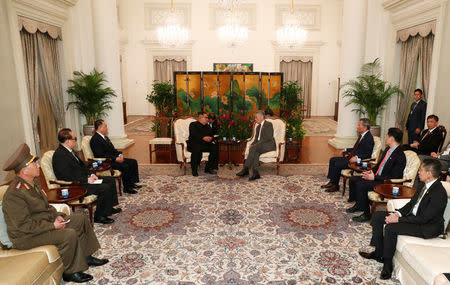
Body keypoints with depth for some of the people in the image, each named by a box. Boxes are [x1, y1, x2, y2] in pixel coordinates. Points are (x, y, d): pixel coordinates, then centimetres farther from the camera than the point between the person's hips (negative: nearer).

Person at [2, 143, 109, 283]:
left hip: (45, 220, 10)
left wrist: (56, 215, -1)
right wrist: (52, 225, -21)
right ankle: (69, 272, -6)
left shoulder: (32, 183, 3)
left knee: (81, 219, 6)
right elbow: (24, 226, -27)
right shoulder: (14, 195, -27)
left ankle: (86, 257, 14)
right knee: (69, 235, -27)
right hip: (26, 236, -10)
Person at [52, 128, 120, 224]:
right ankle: (98, 216, -5)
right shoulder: (60, 155, -22)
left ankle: (109, 208, 22)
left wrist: (91, 174, 4)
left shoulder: (69, 150, 10)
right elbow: (68, 178, -26)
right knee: (105, 188, -23)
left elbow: (81, 165, 20)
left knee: (110, 180, 10)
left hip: (83, 178, 11)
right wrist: (87, 180, -20)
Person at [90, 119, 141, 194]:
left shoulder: (105, 137, 15)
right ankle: (126, 188, -13)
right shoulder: (95, 140, -15)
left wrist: (119, 155, 0)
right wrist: (115, 159, -23)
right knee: (125, 167, -28)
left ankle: (131, 183, 2)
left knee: (133, 162, -1)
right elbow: (101, 155, -22)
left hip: (114, 158, 10)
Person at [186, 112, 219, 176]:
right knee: (196, 149, -38)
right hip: (195, 144, -5)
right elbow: (194, 134, -12)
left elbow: (212, 135, 15)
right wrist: (203, 138, -27)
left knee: (215, 147, -21)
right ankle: (194, 170, -24)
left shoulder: (208, 126, 26)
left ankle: (209, 168, -11)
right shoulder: (193, 125, 6)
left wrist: (211, 138, -10)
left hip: (206, 144, 6)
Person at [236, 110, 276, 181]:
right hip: (260, 145, 7)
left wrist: (255, 145, -20)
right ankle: (255, 173, -37)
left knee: (253, 149, -30)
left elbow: (268, 138, -16)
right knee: (255, 152, -27)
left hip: (269, 145, -7)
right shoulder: (258, 127, 23)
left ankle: (246, 169, -28)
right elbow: (256, 139, 20)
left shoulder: (268, 124, -4)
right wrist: (252, 144, -3)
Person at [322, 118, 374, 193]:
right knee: (332, 160, 5)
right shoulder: (362, 135, 13)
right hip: (351, 157, 10)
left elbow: (368, 154, -21)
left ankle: (335, 186, -4)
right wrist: (346, 150, 17)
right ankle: (331, 181, 6)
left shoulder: (369, 138, -16)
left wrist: (357, 157, -31)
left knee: (338, 164, -21)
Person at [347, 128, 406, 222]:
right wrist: (371, 171, 3)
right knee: (353, 179, 5)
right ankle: (358, 205, 19)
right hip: (376, 176, 10)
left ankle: (366, 214, -11)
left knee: (361, 185, -26)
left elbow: (393, 177, -22)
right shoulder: (387, 149, 9)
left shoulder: (400, 156, -20)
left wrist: (374, 177, -21)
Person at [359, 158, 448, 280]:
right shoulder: (426, 185, 3)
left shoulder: (439, 193, -26)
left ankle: (387, 263, -9)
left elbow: (424, 218, -26)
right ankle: (379, 252, 10)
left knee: (391, 228, -29)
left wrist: (398, 219, -23)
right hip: (413, 216, 10)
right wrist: (398, 213, -5)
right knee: (377, 215, 2)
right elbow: (412, 203, 11)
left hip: (427, 227, -10)